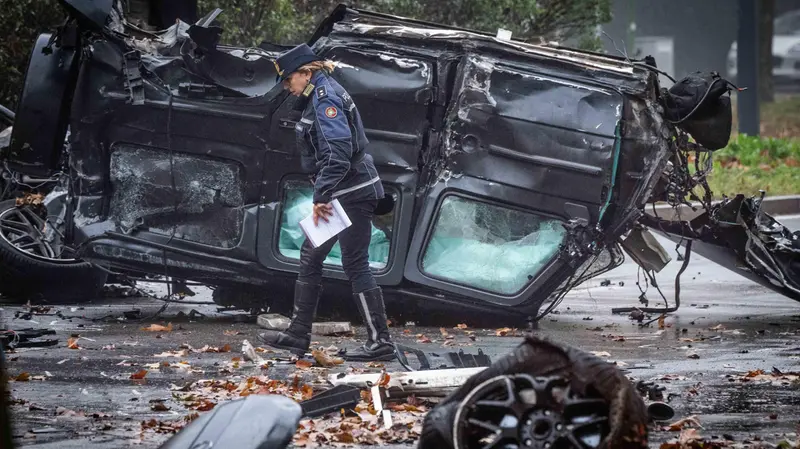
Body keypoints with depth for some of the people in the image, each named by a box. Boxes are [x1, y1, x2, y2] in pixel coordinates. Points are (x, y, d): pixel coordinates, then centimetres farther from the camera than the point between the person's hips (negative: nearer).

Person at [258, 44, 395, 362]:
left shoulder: (326, 99, -16)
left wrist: (321, 197, -28)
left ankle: (380, 342, -5)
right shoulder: (319, 97, 16)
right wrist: (322, 195, 22)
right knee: (310, 257, 14)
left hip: (352, 194, -11)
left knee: (355, 265, -8)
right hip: (343, 194, 11)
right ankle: (298, 335, 20)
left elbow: (337, 153, -26)